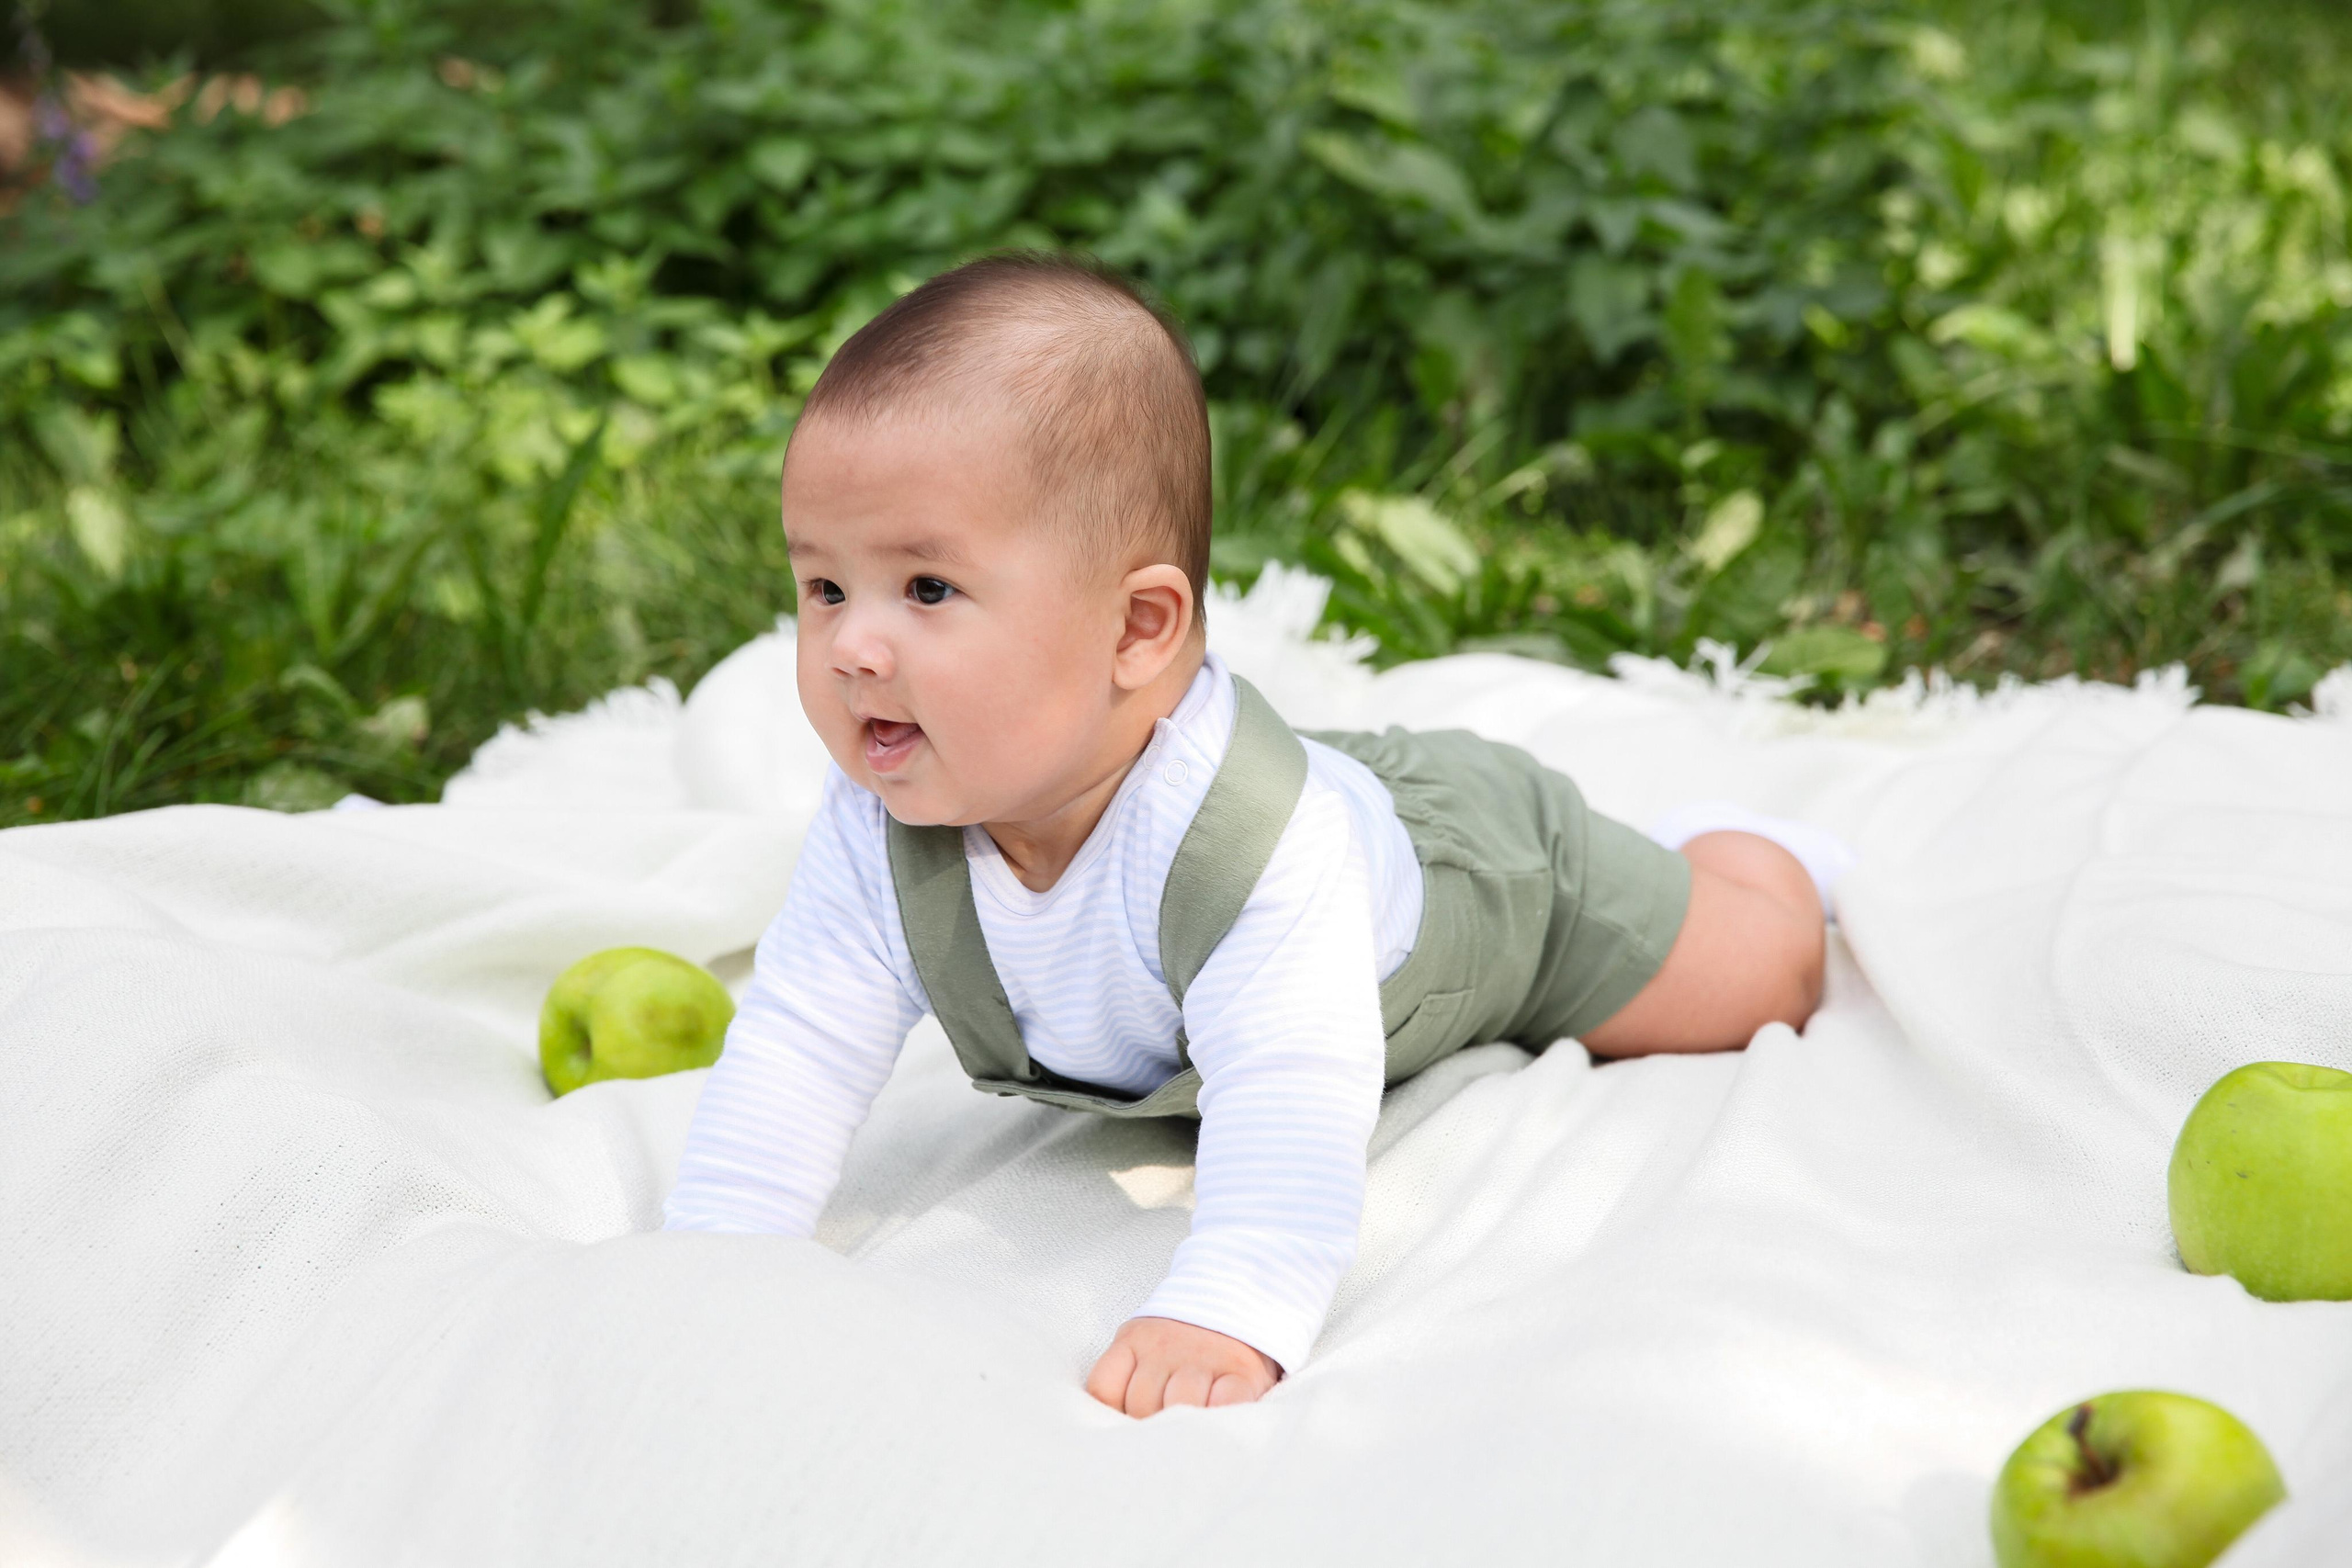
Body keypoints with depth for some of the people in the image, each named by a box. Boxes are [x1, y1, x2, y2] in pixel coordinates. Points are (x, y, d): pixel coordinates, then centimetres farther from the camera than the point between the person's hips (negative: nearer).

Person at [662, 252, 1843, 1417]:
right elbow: (796, 1050, -28)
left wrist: (1230, 1313, -69)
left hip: (1486, 863, -5)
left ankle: (1720, 855, 43)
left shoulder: (1244, 837, -51)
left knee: (1765, 971, 13)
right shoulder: (878, 833, -33)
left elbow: (1292, 1098, -57)